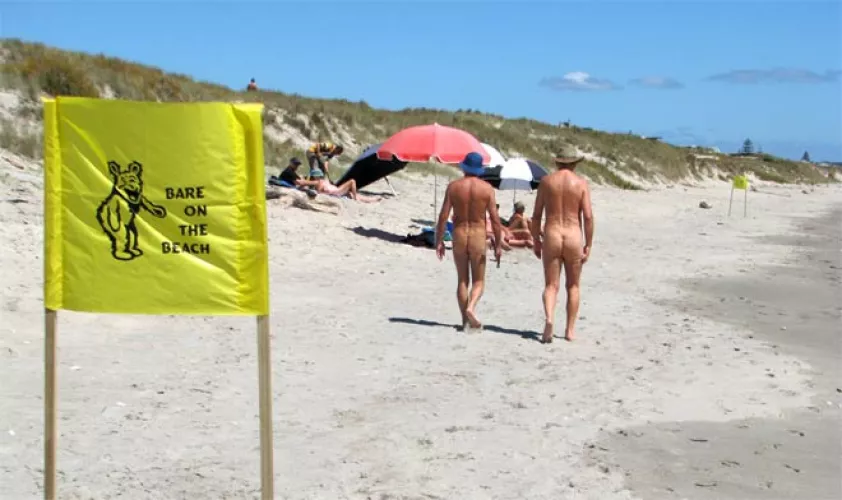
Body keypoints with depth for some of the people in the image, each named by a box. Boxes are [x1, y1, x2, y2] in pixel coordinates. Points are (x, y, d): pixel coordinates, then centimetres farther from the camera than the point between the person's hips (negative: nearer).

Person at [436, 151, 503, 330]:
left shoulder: (453, 186, -2)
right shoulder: (487, 188, -4)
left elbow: (443, 216, -4)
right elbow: (495, 219, -8)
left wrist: (439, 241, 3)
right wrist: (498, 245, -2)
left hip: (459, 235, 1)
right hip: (478, 235, -1)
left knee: (462, 280, 13)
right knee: (478, 281, 8)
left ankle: (465, 319, 12)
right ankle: (471, 307, -18)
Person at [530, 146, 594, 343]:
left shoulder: (546, 181, 4)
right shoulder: (581, 183, 0)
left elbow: (536, 215, 4)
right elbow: (588, 216, -6)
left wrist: (536, 241, 12)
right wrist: (588, 245, 1)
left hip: (551, 236, 0)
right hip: (573, 237, 0)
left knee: (551, 285, 2)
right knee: (572, 286, 14)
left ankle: (549, 319, -23)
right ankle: (570, 329, 14)